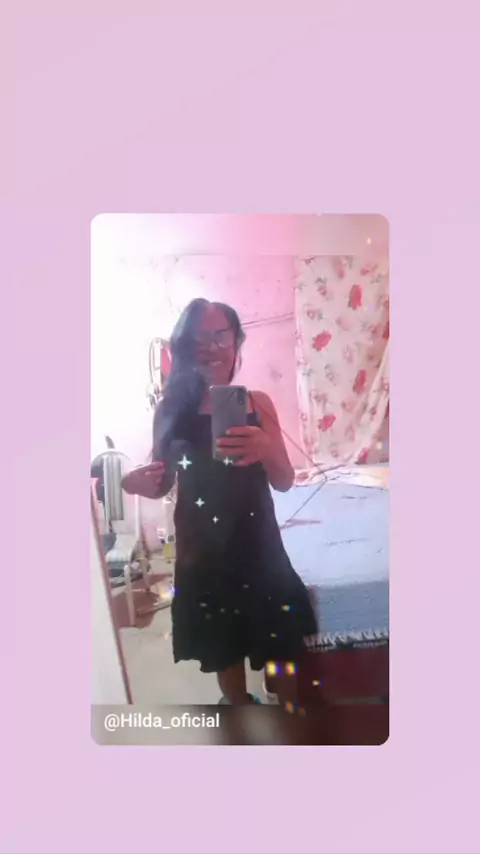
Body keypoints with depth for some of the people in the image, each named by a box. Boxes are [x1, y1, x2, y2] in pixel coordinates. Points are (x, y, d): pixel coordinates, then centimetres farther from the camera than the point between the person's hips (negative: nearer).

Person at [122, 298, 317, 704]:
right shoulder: (172, 409, -6)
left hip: (256, 540, 1)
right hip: (202, 545, 0)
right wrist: (142, 483, -21)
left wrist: (266, 449, -26)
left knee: (278, 642, 11)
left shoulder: (258, 403, -4)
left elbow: (284, 482, -5)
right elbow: (163, 483, 2)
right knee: (224, 647, 16)